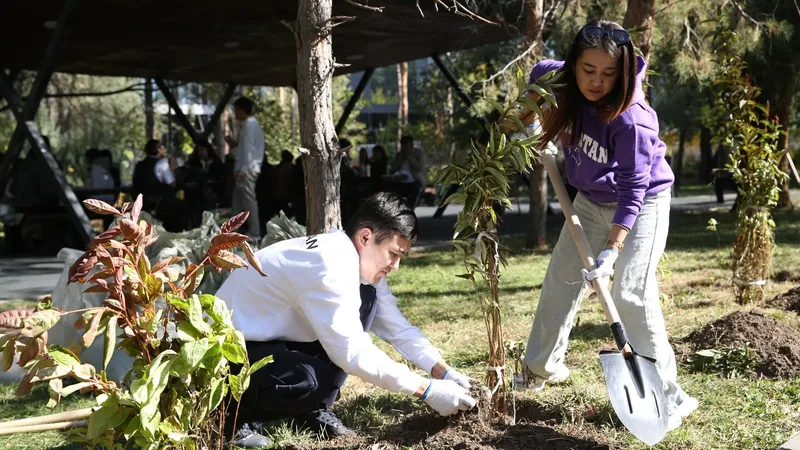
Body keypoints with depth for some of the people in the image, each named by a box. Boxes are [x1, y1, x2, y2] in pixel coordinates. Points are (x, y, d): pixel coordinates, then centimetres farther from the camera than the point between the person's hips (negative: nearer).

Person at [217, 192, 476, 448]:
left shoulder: (360, 262, -2)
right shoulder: (330, 266, -31)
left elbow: (397, 328, 4)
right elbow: (354, 354, -32)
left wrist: (445, 373, -7)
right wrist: (428, 391, -27)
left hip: (273, 338, 10)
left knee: (366, 299, -2)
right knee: (309, 381, -37)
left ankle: (314, 409, 2)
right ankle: (236, 415, -6)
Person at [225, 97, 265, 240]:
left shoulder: (248, 125, -13)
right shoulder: (252, 123, 17)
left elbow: (248, 148, -19)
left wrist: (242, 169, -21)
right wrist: (235, 143, 15)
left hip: (247, 169, -10)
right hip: (248, 168, 10)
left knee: (249, 200, -7)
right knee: (238, 200, 14)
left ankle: (254, 234, -4)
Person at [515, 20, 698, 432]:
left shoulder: (631, 119, -34)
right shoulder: (561, 84, -17)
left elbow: (633, 190, -30)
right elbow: (539, 72, 9)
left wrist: (611, 250, -34)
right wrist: (537, 125, 3)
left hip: (640, 206, -7)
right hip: (591, 200, 7)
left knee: (631, 294, -18)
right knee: (560, 278, 12)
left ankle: (668, 398, -10)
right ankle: (542, 368, 30)